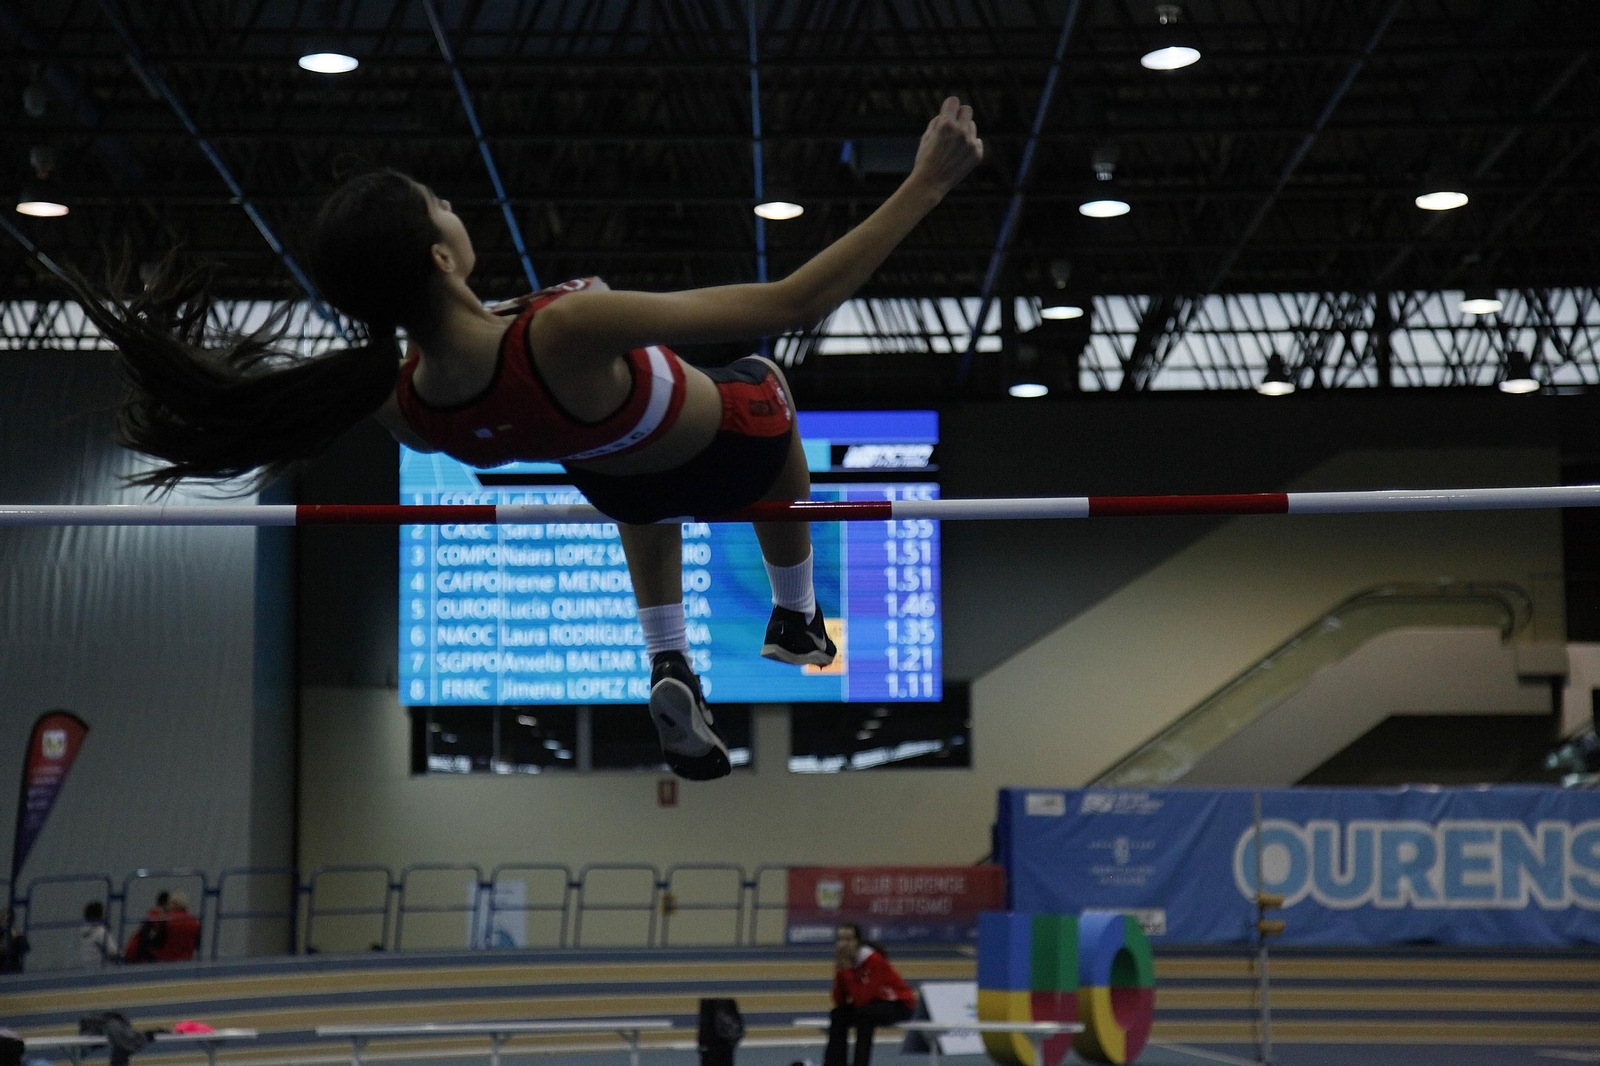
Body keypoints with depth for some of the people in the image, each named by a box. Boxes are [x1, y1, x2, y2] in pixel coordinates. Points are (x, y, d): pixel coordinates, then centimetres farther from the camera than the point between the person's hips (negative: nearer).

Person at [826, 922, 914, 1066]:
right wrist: (840, 972, -21)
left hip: (899, 1004, -7)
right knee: (839, 1015, -15)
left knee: (864, 1014, -33)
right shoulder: (843, 961, -7)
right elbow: (839, 1001, -9)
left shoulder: (873, 960, -27)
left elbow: (862, 1000, -32)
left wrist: (847, 970, -31)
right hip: (874, 1002, 7)